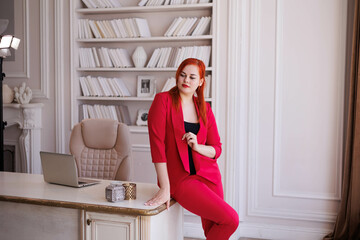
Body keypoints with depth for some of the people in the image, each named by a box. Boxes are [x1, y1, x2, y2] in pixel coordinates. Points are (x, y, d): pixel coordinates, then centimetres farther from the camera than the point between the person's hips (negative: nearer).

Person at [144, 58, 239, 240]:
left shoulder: (205, 109, 7)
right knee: (230, 220, -14)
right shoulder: (163, 100, -7)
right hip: (179, 178, -5)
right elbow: (157, 143, -14)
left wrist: (197, 146, -14)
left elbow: (216, 149, 9)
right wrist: (165, 188, -18)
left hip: (208, 175, 5)